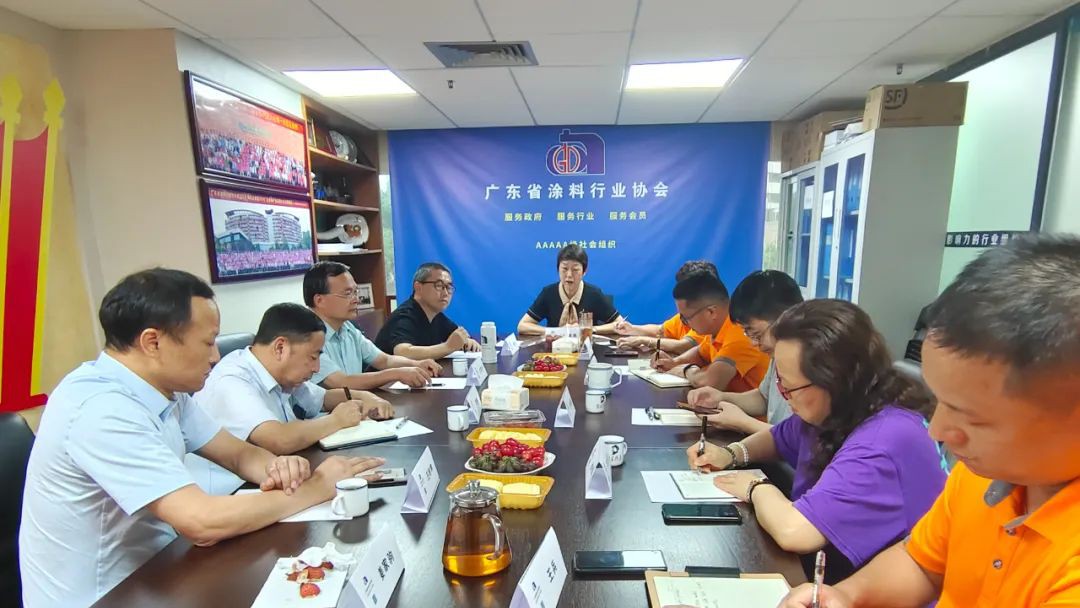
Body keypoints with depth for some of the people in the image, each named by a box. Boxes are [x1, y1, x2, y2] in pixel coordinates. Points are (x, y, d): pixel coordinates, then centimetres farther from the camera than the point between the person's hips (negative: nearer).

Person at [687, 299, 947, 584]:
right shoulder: (836, 411, -5)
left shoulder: (882, 443, -33)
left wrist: (757, 488, -19)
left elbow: (792, 531, -41)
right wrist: (731, 453, -4)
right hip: (830, 567, 7)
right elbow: (779, 439, 16)